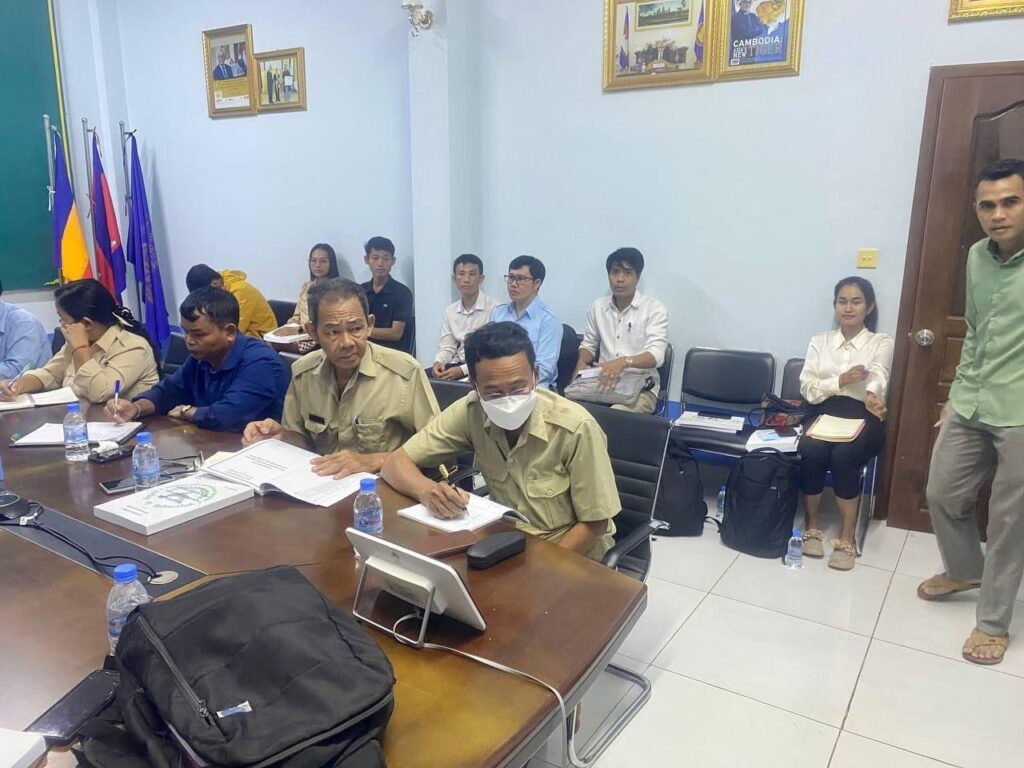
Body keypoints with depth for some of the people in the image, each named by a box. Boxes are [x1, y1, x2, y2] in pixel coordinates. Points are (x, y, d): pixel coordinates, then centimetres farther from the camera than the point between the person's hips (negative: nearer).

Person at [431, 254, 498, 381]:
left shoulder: (495, 309, -11)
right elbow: (447, 347, 13)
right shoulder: (450, 312, 12)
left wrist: (462, 370, -25)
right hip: (457, 365, 6)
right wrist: (438, 362, -11)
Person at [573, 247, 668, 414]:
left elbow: (656, 355, -16)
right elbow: (588, 344, 22)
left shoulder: (655, 309, -3)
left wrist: (624, 361, -36)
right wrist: (581, 363, -2)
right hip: (603, 382, 4)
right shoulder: (597, 307, 12)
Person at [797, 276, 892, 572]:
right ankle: (812, 525, -8)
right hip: (824, 412, 2)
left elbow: (878, 375, -14)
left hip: (862, 417, -1)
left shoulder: (881, 342, 7)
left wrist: (872, 396, -36)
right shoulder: (820, 341, 13)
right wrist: (841, 380, -15)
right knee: (812, 450, -31)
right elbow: (807, 388, 2)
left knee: (844, 455, -33)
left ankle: (847, 536, -15)